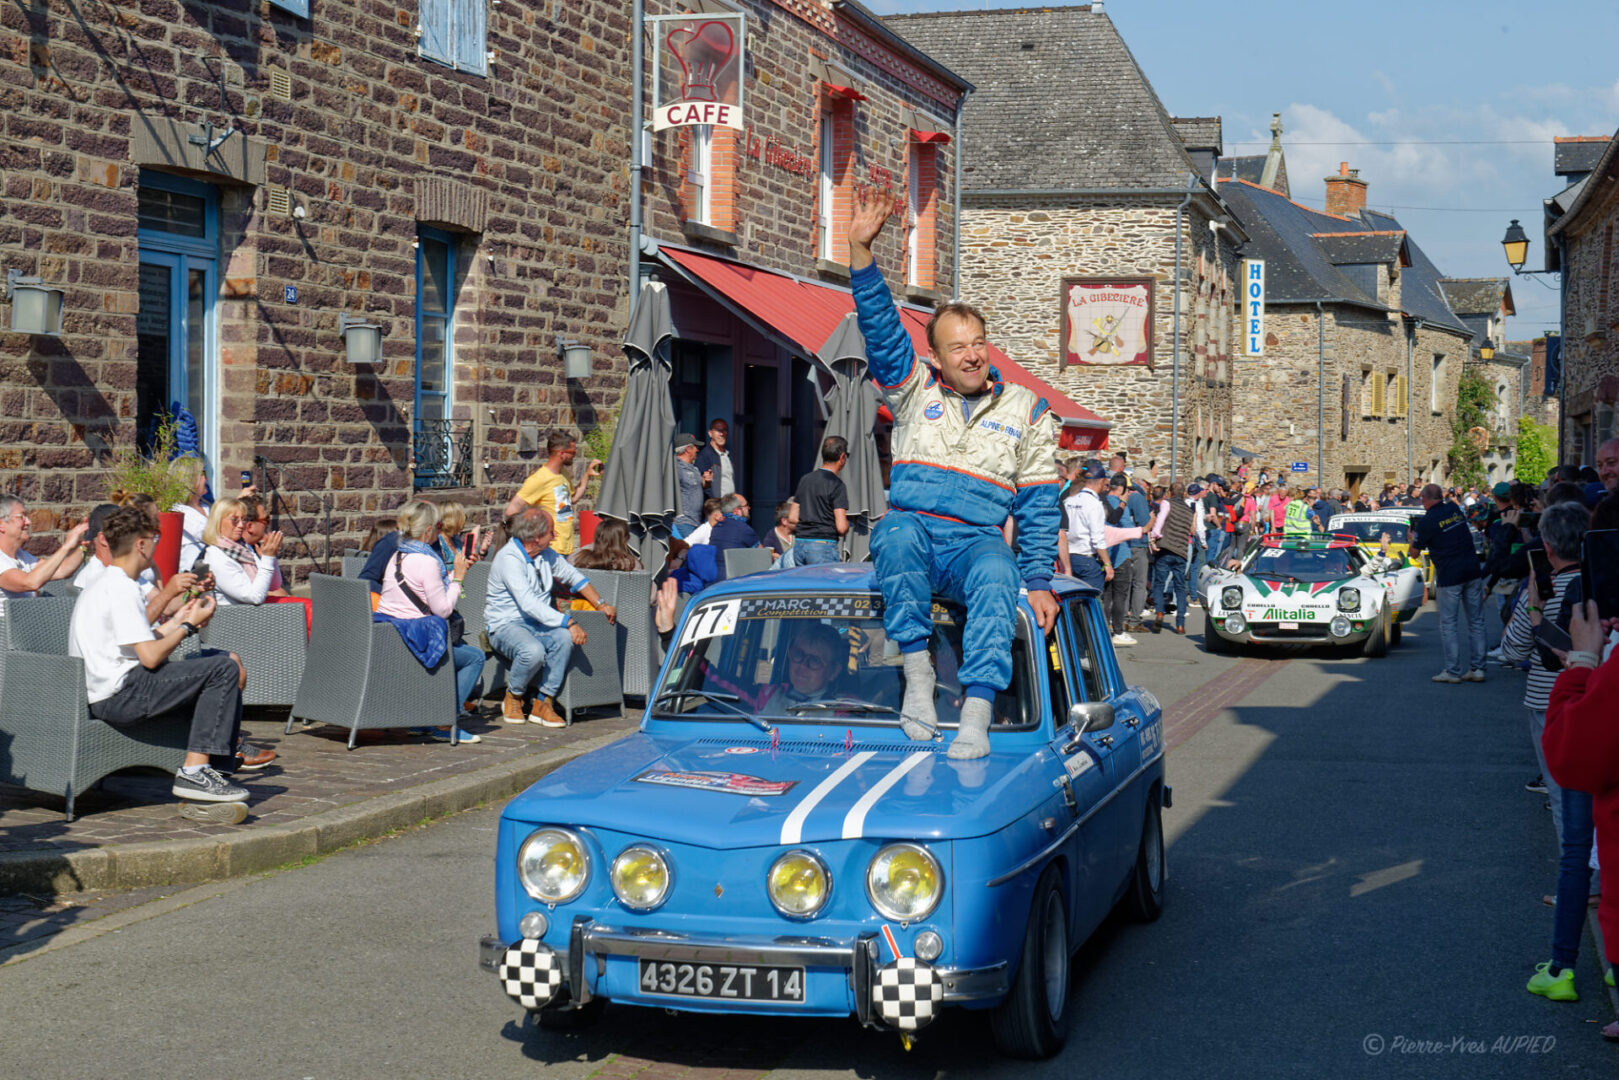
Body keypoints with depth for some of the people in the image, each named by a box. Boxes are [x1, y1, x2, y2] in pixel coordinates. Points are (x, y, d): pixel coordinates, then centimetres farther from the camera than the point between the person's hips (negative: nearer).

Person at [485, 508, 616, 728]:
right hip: (506, 625, -7)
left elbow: (572, 575, 25)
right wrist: (569, 622, -33)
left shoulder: (545, 554, 8)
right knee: (534, 651, -38)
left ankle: (543, 703, -19)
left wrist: (600, 604, 14)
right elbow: (529, 604, -28)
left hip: (539, 623, 7)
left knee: (564, 638, -27)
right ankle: (513, 698, -7)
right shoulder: (508, 559, -19)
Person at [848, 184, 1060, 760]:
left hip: (975, 543, 0)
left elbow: (1038, 506, 11)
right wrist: (861, 248, -13)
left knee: (996, 571, -36)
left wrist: (1039, 582, 0)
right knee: (900, 530, -37)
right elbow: (881, 327, 0)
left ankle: (976, 715, -42)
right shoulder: (914, 390, 14)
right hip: (909, 533, 0)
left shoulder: (1026, 410, 14)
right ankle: (917, 674, -30)